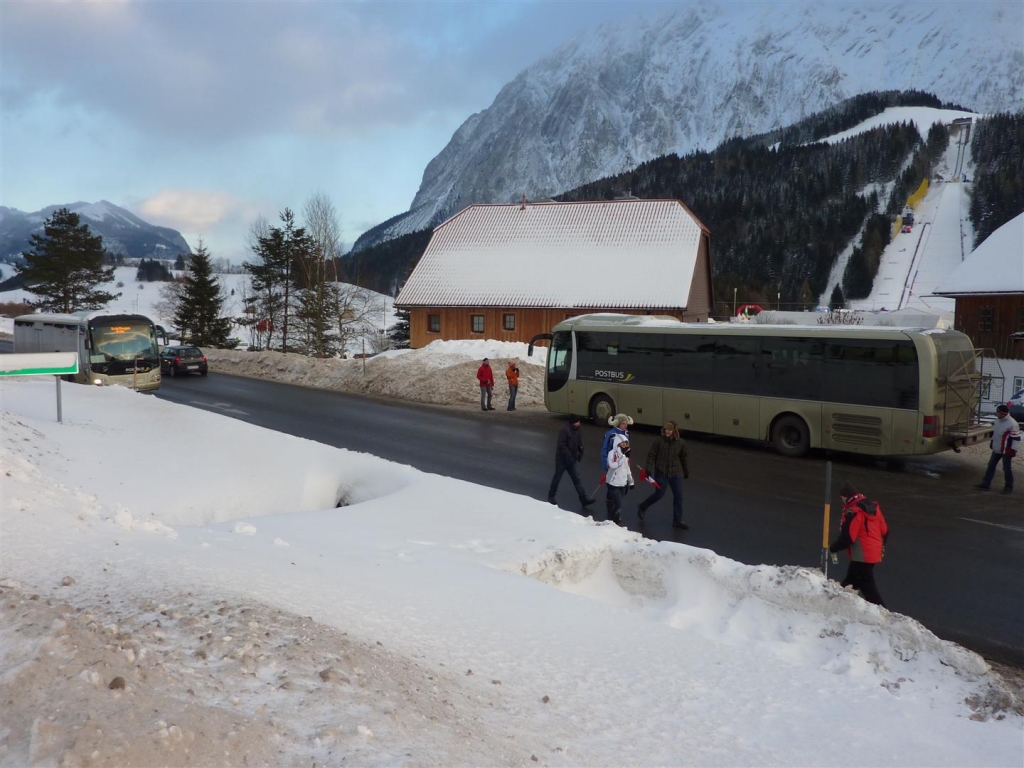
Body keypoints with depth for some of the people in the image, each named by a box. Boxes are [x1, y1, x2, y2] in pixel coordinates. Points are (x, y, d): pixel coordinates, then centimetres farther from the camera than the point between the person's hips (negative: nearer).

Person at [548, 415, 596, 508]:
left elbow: (579, 444, 14)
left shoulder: (578, 432, 4)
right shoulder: (564, 430, -20)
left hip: (573, 459, 6)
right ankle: (551, 496, 26)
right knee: (557, 478, 8)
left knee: (577, 479, 1)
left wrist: (580, 452, -4)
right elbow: (561, 445, -23)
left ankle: (584, 499, -3)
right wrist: (568, 456, -25)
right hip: (562, 459, -6)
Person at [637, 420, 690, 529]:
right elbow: (651, 456, -9)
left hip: (676, 474, 3)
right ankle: (642, 508, 31)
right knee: (659, 495, 4)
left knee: (678, 496, 2)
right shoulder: (659, 441, -11)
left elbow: (683, 459, 11)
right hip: (661, 473, -3)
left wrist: (686, 473, 18)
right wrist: (648, 469, -19)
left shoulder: (681, 443, -2)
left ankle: (677, 521, 13)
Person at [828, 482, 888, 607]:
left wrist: (833, 548, -8)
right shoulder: (873, 506, 7)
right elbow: (884, 531, 13)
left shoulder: (853, 511, -20)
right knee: (851, 580, 20)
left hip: (861, 556, -9)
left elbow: (847, 537, -23)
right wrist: (881, 546, 28)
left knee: (867, 587, -2)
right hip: (874, 554, 9)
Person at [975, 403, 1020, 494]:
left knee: (1007, 468, 2)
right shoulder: (998, 420, 3)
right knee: (991, 466, 10)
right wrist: (992, 441, 23)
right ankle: (985, 484, 17)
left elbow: (1016, 438, -18)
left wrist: (1012, 450, -18)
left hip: (1006, 451, -8)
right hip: (997, 449, 8)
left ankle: (1009, 487, 16)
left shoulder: (1012, 424, -22)